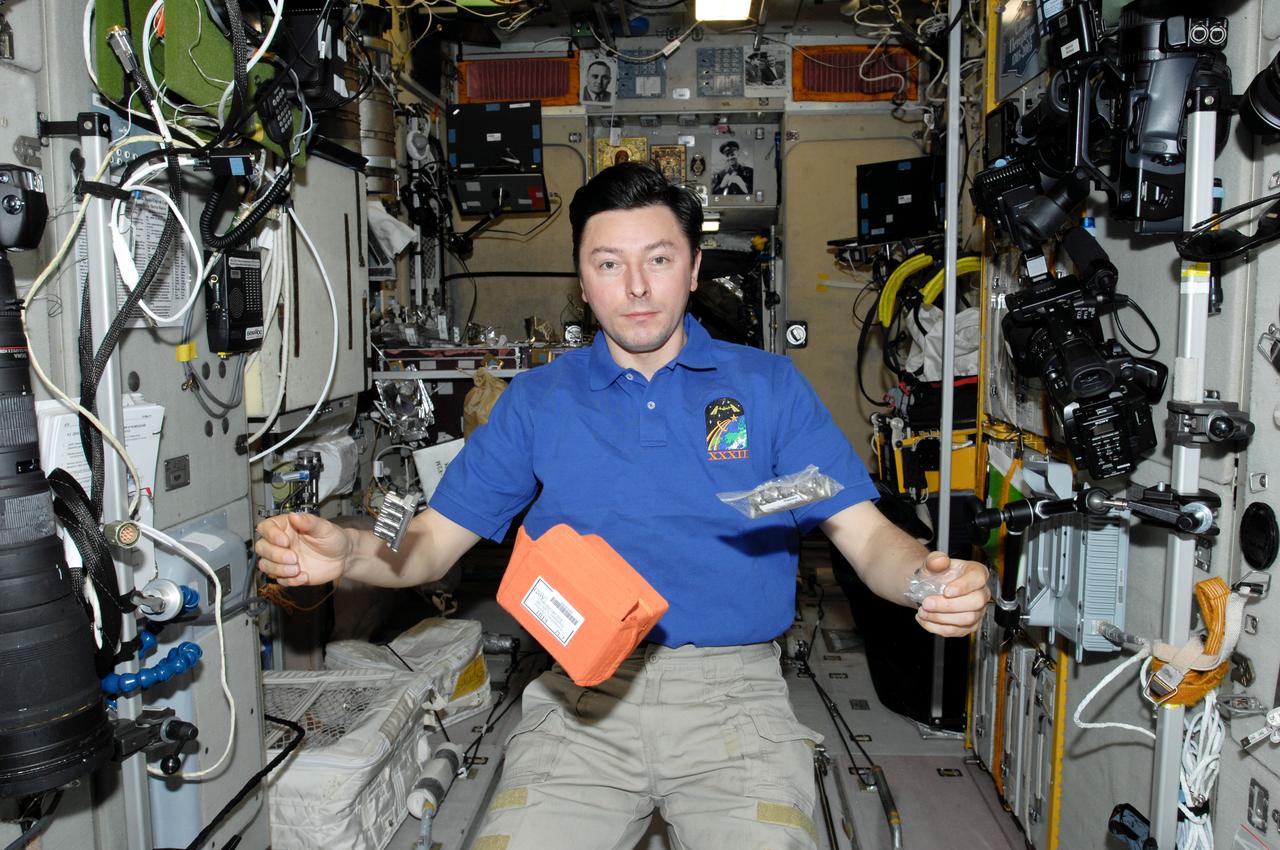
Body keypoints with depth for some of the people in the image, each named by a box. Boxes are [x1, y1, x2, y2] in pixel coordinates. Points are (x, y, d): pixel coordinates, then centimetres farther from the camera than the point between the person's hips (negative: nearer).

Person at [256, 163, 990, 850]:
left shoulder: (769, 386, 7)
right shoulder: (537, 400, 10)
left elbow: (866, 535, 1)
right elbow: (434, 542, 7)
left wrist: (931, 580, -21)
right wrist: (344, 552, -13)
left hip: (734, 695, 0)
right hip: (583, 702, 1)